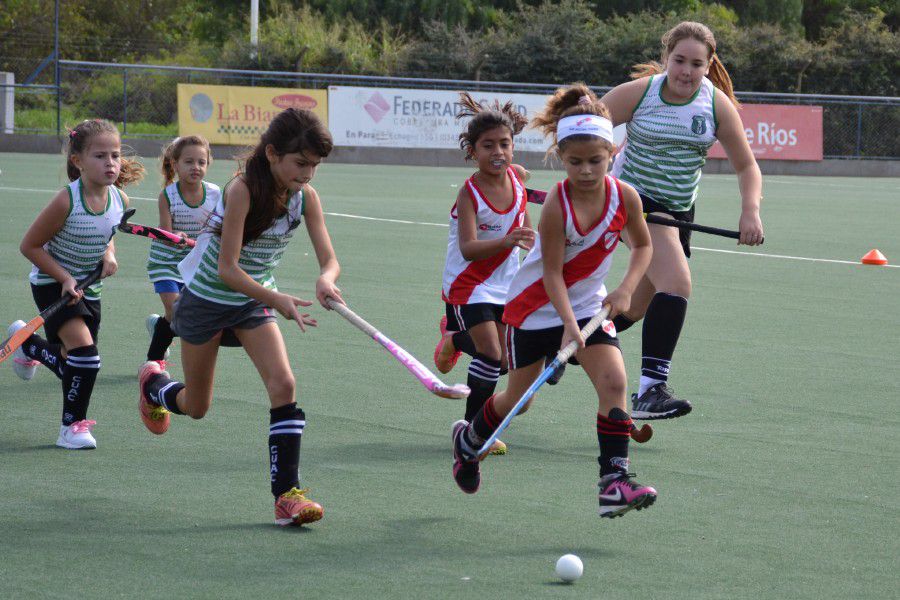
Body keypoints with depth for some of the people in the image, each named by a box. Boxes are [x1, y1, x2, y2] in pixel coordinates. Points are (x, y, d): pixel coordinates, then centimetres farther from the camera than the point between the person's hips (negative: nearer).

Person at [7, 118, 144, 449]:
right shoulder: (67, 201, -26)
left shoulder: (120, 200, -9)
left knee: (72, 364, 15)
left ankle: (27, 343, 48)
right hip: (51, 284, -6)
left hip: (87, 288, 6)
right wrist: (65, 278, -23)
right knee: (84, 350, -24)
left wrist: (109, 255, -8)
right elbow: (30, 246, -17)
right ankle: (72, 426, -7)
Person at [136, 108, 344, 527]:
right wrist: (277, 300, -41)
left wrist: (326, 279, -38)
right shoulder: (243, 190, -29)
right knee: (196, 407, 12)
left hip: (253, 301, 4)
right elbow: (227, 268, -29)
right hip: (206, 299, -4)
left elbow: (329, 259, -13)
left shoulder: (305, 197, -12)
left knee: (283, 384, -18)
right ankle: (153, 383, 48)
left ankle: (286, 493, -15)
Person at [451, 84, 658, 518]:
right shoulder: (556, 206, -26)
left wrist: (626, 289, -11)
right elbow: (552, 273, -23)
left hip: (588, 304, 3)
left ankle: (614, 481, -18)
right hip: (536, 305, -3)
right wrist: (568, 324, -33)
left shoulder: (624, 197, -13)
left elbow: (643, 245, 5)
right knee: (519, 397, 10)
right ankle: (468, 440, 41)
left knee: (613, 382, -18)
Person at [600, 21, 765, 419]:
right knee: (677, 283, -28)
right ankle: (651, 388, -33)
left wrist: (750, 211, -16)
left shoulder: (718, 105, -6)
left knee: (639, 305, 16)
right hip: (633, 198, -6)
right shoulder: (638, 93, -14)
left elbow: (746, 166, 1)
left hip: (678, 210, 6)